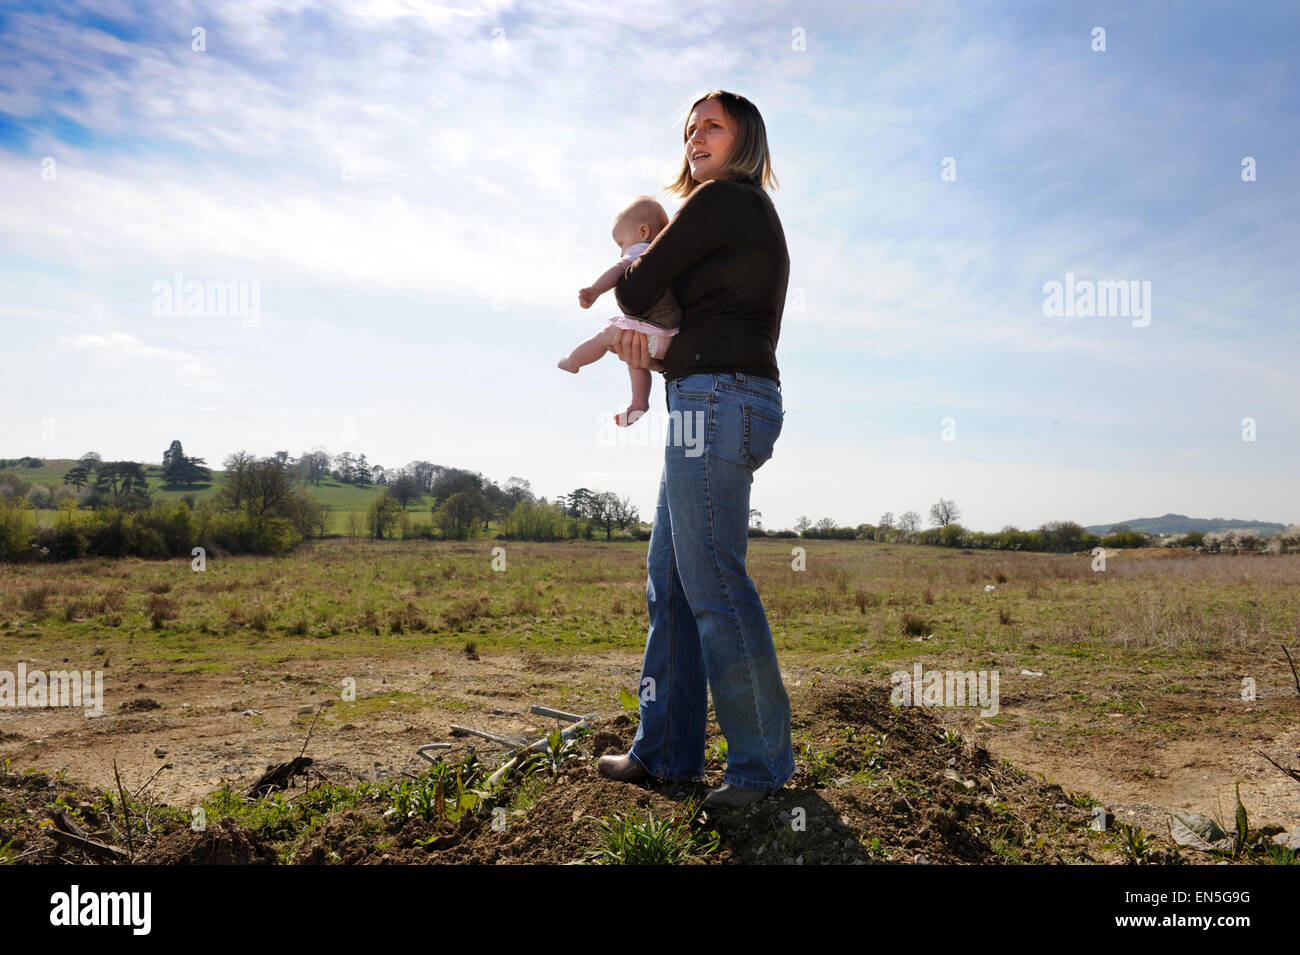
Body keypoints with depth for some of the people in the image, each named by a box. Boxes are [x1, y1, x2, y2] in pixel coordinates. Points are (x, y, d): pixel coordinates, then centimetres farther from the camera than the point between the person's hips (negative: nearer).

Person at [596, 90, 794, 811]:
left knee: (712, 582, -10)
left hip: (717, 394, -10)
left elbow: (637, 287, -6)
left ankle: (761, 763, -1)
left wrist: (631, 308, 18)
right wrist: (645, 335, 4)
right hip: (722, 403, 10)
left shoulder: (720, 200, -4)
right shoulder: (755, 216, 27)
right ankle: (666, 751, 17)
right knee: (669, 579, 10)